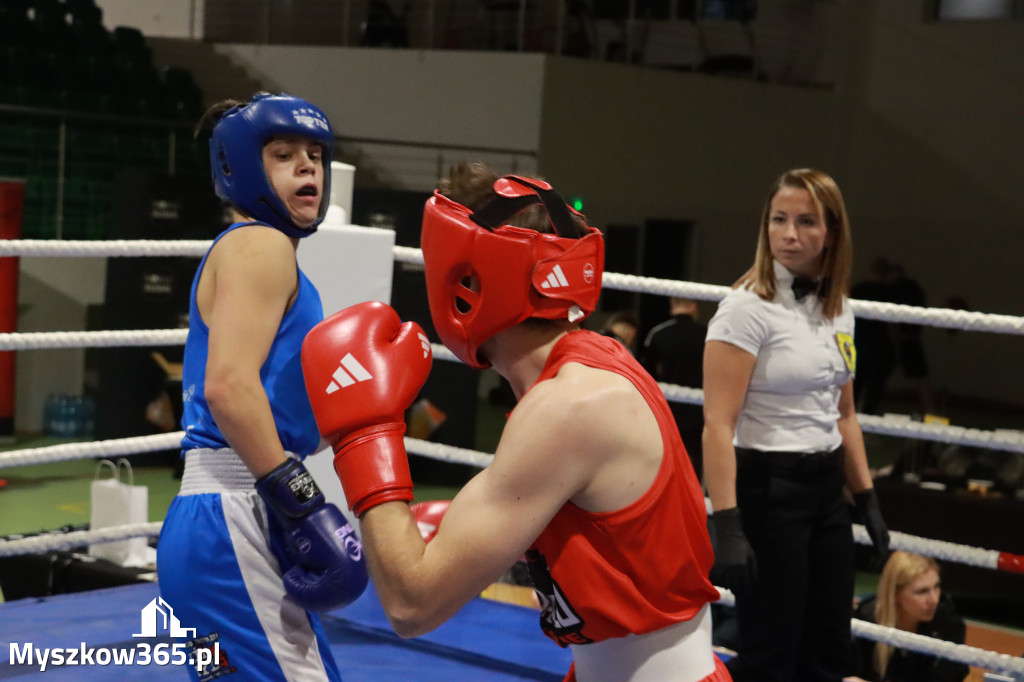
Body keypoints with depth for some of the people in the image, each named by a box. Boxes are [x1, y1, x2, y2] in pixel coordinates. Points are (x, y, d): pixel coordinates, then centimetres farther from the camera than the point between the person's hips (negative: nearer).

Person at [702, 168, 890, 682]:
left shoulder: (839, 311, 9)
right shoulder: (748, 307, -14)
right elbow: (718, 424, -20)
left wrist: (867, 499, 16)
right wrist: (726, 525, -26)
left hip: (825, 489, 7)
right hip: (765, 489, -7)